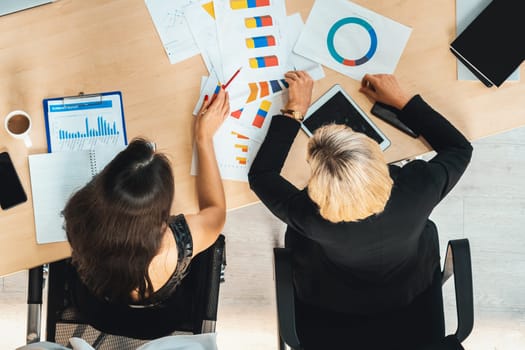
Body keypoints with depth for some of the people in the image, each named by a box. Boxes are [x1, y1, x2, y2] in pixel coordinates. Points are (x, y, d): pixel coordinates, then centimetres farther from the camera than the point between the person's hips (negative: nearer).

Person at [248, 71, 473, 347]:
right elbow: (460, 148, -16)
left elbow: (259, 174, -22)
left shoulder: (309, 216, -43)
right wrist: (402, 100, -13)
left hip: (330, 302, -1)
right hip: (408, 293, 2)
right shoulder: (418, 189, -40)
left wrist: (294, 110, -18)